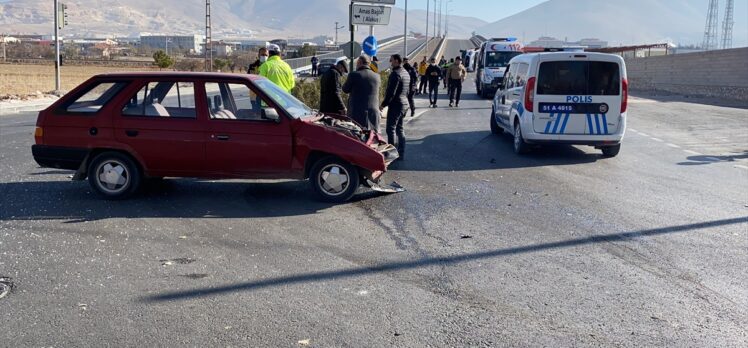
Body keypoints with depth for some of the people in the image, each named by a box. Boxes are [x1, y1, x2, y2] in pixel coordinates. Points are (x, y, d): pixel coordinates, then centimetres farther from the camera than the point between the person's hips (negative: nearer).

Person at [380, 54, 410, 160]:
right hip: (404, 104, 10)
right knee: (399, 128, 15)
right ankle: (401, 153, 17)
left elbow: (391, 92, -20)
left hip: (395, 105, -10)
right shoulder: (406, 73, 14)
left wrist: (383, 104, -13)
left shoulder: (395, 74, -16)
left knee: (391, 129, -5)